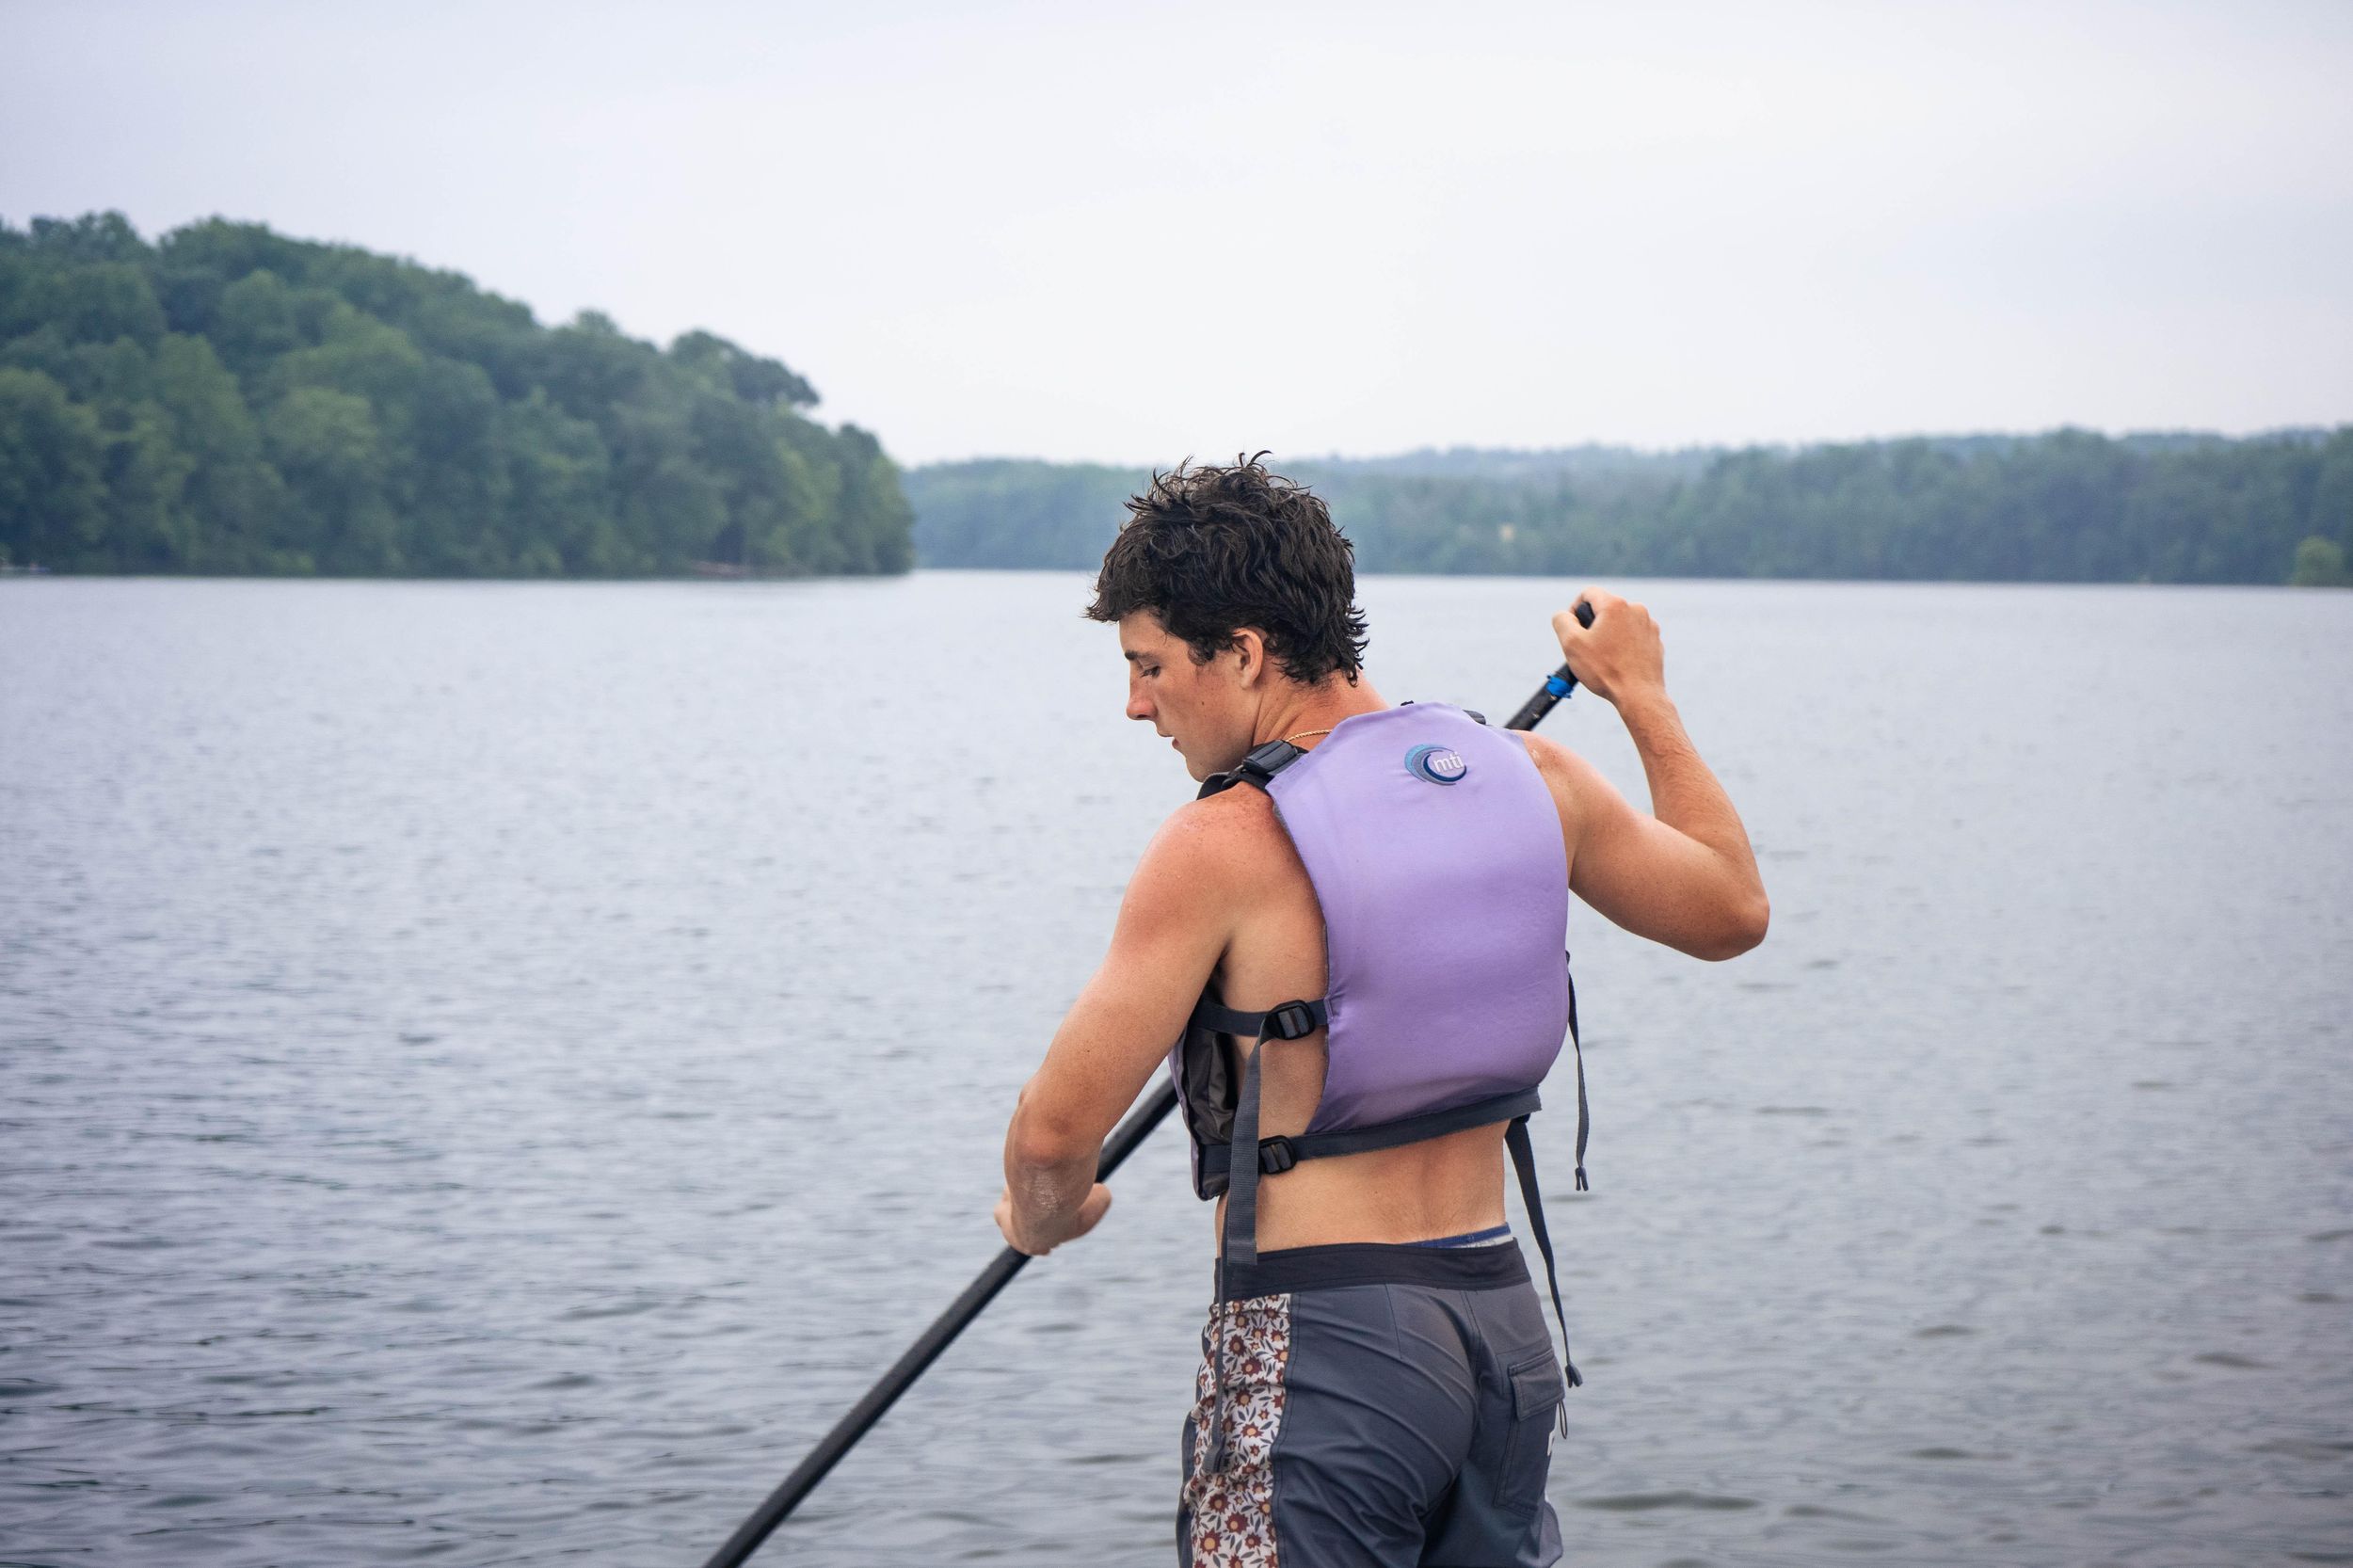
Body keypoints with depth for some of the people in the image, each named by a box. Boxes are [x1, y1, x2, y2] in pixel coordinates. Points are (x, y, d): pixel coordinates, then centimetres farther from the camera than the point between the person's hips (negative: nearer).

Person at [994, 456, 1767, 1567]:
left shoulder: (1226, 846, -15)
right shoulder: (1533, 776, 4)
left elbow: (1056, 1131, -12)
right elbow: (1734, 911, 20)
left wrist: (1045, 1218, 12)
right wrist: (1641, 695, 31)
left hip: (1323, 1342, -7)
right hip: (1506, 1323, 7)